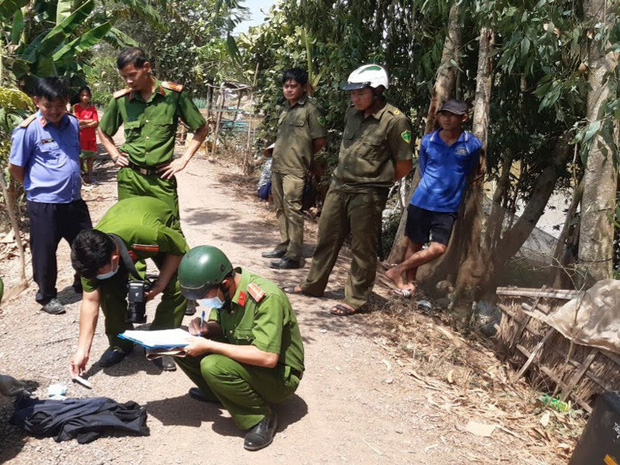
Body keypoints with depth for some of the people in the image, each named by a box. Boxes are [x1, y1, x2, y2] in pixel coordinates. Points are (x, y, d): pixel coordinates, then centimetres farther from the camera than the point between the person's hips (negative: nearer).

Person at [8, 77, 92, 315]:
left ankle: (84, 285, 37)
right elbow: (15, 167, -5)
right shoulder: (28, 129, -13)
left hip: (74, 200, 5)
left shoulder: (73, 123, 2)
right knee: (45, 252, 8)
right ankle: (47, 296, 28)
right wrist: (35, 186, 4)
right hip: (43, 204, -5)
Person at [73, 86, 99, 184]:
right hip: (80, 136, -3)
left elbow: (96, 123, -3)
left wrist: (84, 125, -13)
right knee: (80, 157, -3)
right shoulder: (76, 107, -1)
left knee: (90, 156, 7)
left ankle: (89, 175, 11)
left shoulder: (92, 108, 6)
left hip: (91, 136, 3)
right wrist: (90, 121, -9)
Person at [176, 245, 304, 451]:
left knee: (212, 365, -32)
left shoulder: (267, 298, -29)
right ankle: (216, 393, 11)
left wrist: (209, 346, -31)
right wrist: (205, 328, -15)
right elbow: (219, 326, 11)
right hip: (243, 360, 7)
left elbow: (268, 358, -35)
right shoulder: (224, 292, -7)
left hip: (280, 375, -7)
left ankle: (261, 418, -13)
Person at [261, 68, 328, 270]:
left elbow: (320, 141, -8)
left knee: (293, 211, -7)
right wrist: (276, 151, 12)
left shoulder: (310, 109, -8)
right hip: (277, 167, 8)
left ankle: (293, 256, -3)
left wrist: (303, 155, 4)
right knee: (280, 209, 15)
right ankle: (284, 246, 28)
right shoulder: (285, 108, 15)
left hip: (294, 170, -8)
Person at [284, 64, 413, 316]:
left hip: (367, 195, -7)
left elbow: (405, 165, -9)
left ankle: (355, 299, 17)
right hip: (338, 186, 7)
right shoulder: (352, 113, 6)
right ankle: (313, 284, 34)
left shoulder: (394, 121, -14)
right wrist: (345, 177, 13)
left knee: (363, 249, 5)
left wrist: (377, 182, 1)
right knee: (326, 238, 17)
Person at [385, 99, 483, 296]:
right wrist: (428, 188, 7)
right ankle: (409, 282, 24)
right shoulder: (427, 141, 1)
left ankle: (397, 271, 7)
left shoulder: (472, 144, -4)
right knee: (414, 244, 7)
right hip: (421, 202, 1)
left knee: (438, 249, -9)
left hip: (448, 207, -1)